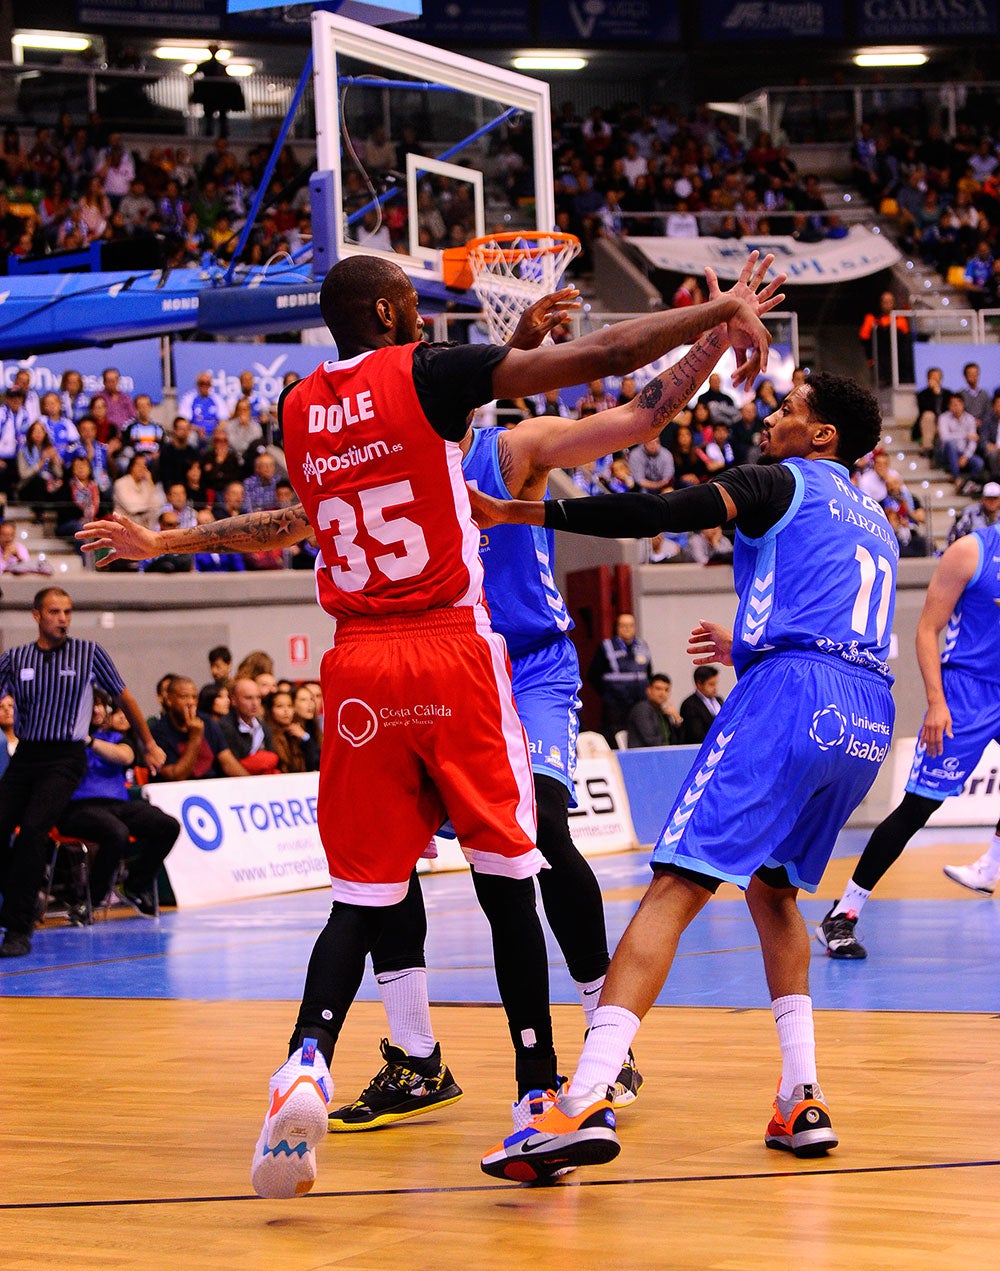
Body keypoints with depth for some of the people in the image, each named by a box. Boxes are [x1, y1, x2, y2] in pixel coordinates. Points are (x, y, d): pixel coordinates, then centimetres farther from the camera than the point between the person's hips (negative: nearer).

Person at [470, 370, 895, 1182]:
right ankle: (803, 1103, 14)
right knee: (773, 887, 26)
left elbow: (657, 513, -5)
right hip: (868, 720, 7)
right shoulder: (876, 524, 29)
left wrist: (514, 513, -5)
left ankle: (585, 1105, -30)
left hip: (789, 702, -7)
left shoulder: (783, 483, 8)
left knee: (677, 887, -15)